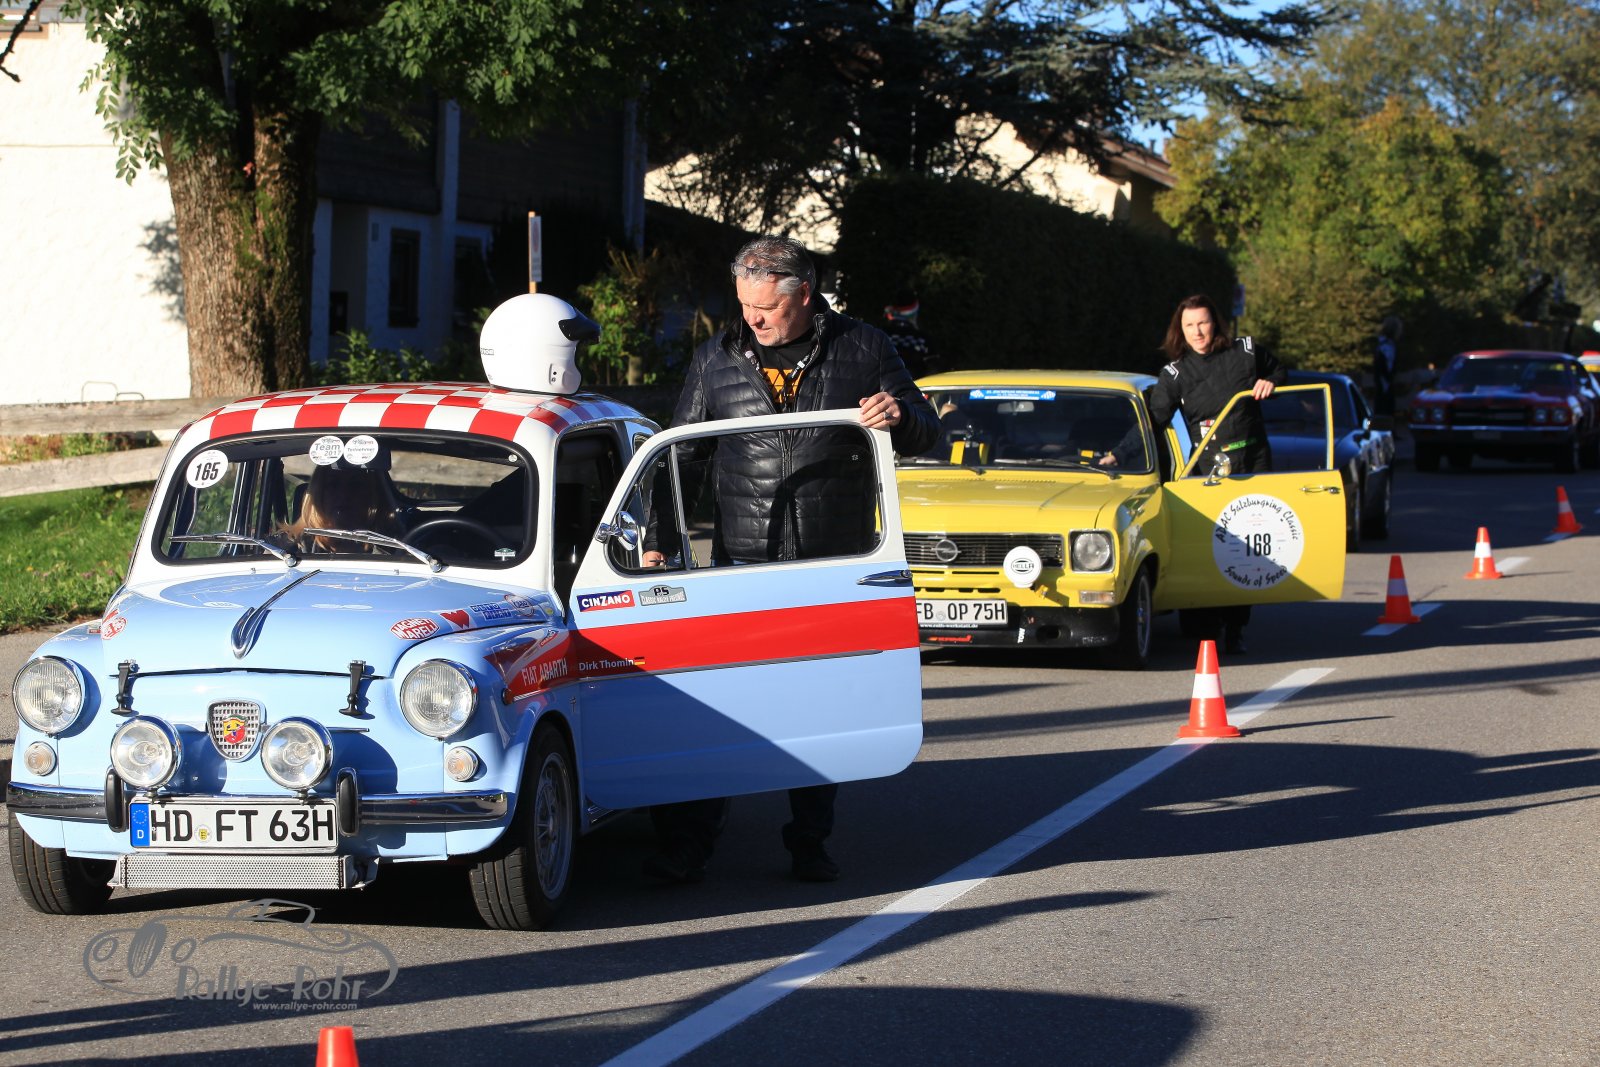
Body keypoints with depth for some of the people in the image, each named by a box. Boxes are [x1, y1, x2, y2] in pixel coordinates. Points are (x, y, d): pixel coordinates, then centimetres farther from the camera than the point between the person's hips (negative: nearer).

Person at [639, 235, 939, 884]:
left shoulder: (863, 350, 5)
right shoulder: (715, 365, 8)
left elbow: (925, 433, 11)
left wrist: (900, 417, -13)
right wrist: (657, 543, 4)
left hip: (836, 564, 0)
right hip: (743, 563, 0)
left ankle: (810, 845, 15)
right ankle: (687, 844, -4)